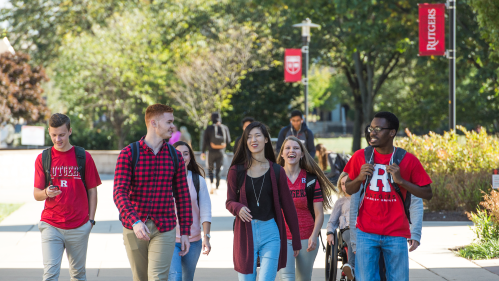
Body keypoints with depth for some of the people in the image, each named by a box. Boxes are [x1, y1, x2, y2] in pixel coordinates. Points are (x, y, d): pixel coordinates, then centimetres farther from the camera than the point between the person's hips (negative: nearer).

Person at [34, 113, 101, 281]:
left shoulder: (84, 157, 2)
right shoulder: (43, 158, 3)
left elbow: (92, 191, 7)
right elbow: (36, 194, 3)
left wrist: (91, 220, 0)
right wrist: (46, 193, -20)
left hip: (79, 227, 0)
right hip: (51, 226, 0)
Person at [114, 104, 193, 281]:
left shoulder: (175, 156, 5)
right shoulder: (128, 154, -5)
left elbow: (182, 196, 9)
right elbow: (119, 193, -13)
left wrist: (185, 232, 5)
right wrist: (134, 221, -29)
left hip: (164, 228, 1)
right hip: (134, 228, -1)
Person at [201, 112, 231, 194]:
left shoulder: (209, 128, -7)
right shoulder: (225, 128, -2)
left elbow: (205, 141, -5)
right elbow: (228, 140, 1)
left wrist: (203, 152, 1)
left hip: (211, 151, -1)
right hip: (221, 152, 1)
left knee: (210, 169, 13)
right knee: (218, 170, 9)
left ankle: (211, 183, -11)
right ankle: (217, 187, 6)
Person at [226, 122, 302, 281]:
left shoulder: (277, 172, 3)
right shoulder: (236, 171, 3)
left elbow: (288, 207, 8)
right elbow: (229, 202, 9)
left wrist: (296, 241, 9)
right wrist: (238, 208, -16)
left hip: (270, 232, -1)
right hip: (245, 233, 1)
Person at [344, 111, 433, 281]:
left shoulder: (408, 160, -2)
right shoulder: (360, 157, 4)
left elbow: (427, 194, 0)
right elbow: (349, 189, 15)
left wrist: (400, 180, -13)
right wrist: (359, 178, -6)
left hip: (396, 234, -1)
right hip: (366, 233, 1)